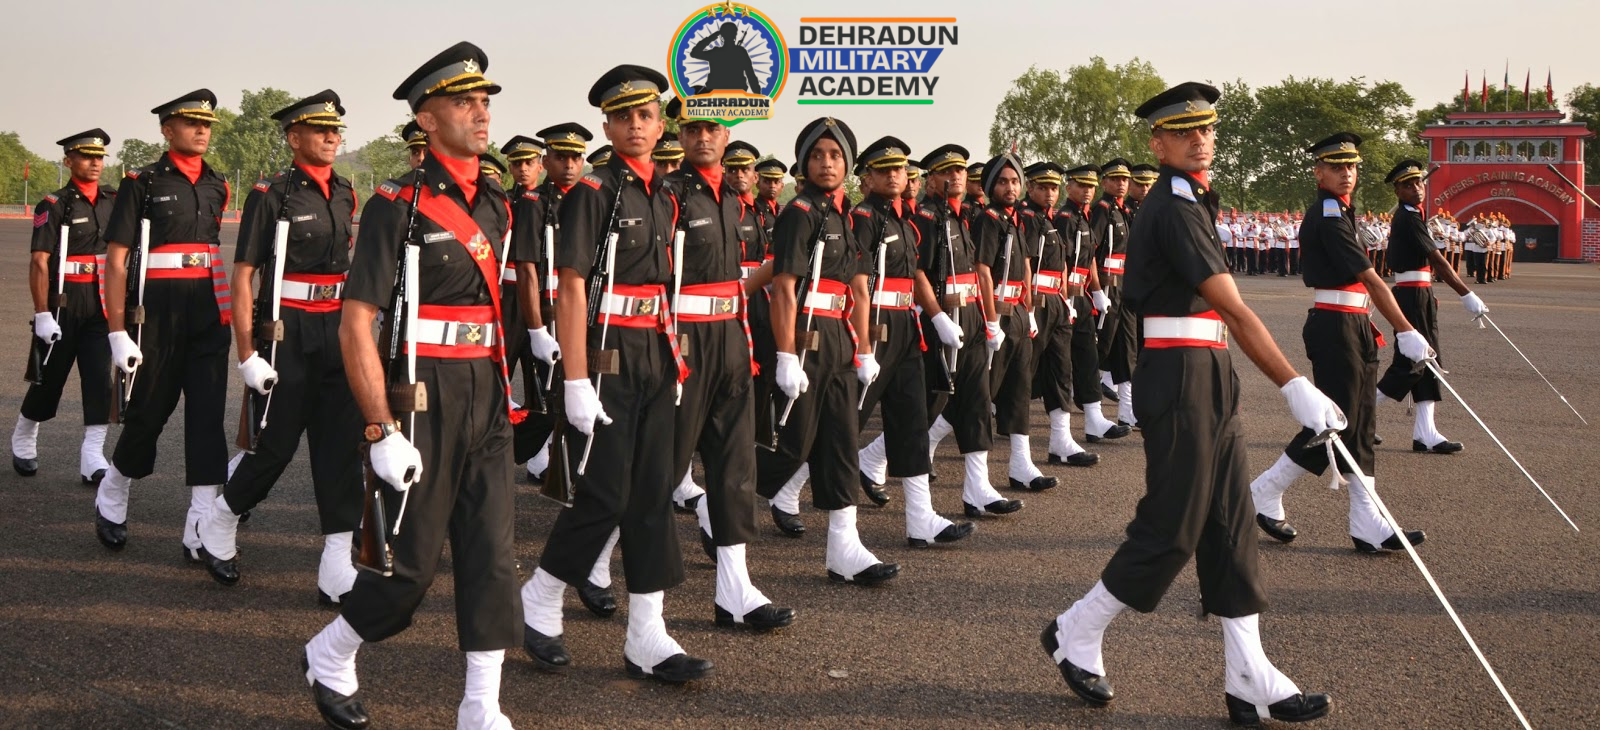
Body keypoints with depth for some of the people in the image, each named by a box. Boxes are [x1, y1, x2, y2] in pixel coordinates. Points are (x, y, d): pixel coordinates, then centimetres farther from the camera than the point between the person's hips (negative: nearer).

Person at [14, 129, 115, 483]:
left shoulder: (114, 200, 7)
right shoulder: (54, 205, -7)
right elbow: (39, 262, -11)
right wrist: (42, 314, -17)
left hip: (102, 304, 3)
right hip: (63, 303, -3)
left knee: (99, 378, -5)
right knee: (50, 377, 9)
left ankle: (92, 457, -4)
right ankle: (23, 442, 32)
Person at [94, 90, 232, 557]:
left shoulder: (216, 187, 12)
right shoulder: (143, 183, -3)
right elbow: (116, 261, -6)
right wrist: (117, 331, -12)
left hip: (210, 314, 4)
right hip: (159, 312, -4)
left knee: (208, 416, -4)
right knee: (148, 412, 5)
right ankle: (110, 501, 32)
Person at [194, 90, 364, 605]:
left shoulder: (344, 195, 11)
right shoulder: (270, 195, -7)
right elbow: (243, 277, -8)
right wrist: (247, 354, -13)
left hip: (337, 331, 6)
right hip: (286, 335, -5)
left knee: (342, 444, 0)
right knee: (274, 445, 1)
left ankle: (338, 572, 2)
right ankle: (217, 526, 29)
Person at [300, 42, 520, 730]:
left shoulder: (496, 203, 11)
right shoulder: (396, 206, -10)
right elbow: (355, 325, -13)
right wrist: (382, 432, -18)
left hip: (488, 401, 6)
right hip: (422, 402, -6)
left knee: (491, 554, 3)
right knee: (411, 564, 1)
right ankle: (328, 657, 28)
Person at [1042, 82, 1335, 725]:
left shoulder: (1189, 202, 16)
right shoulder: (1174, 209, -16)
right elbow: (1235, 311, -22)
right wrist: (1294, 387, -23)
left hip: (1209, 380, 10)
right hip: (1181, 378, -10)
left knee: (1229, 526, 7)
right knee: (1171, 529, -3)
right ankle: (1074, 636, 15)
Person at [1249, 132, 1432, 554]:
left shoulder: (1339, 212, 16)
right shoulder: (1328, 219, -16)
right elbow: (1372, 281, -19)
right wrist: (1406, 333, -19)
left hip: (1354, 327, 10)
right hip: (1336, 328, -10)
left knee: (1361, 426, 7)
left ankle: (1367, 526, 7)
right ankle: (1264, 494, 6)